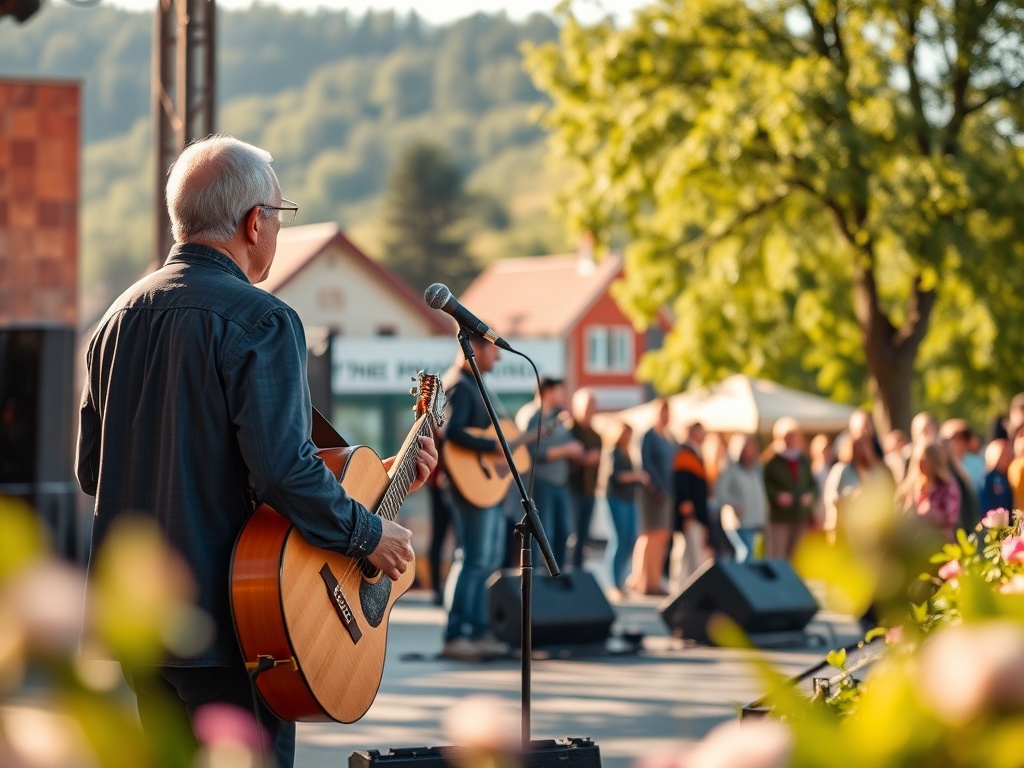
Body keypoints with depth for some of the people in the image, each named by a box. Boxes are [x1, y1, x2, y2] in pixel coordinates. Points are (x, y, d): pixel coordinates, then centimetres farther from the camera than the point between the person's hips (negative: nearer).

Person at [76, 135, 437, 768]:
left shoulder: (122, 317, 10)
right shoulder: (260, 322, -14)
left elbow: (92, 469, 15)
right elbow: (285, 470, -23)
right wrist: (370, 535, -7)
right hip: (224, 620, -8)